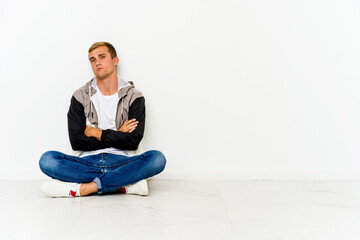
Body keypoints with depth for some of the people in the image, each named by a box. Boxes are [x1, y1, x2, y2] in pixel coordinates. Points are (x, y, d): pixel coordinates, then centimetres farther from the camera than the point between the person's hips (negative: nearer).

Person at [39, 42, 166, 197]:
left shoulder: (134, 97, 6)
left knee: (157, 158, -30)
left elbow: (133, 141, -5)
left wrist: (96, 133, -3)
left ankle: (83, 188, -30)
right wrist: (117, 136, -3)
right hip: (88, 161, 1)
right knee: (47, 160, -26)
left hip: (121, 161, -1)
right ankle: (125, 184, -28)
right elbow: (76, 141, -2)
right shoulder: (80, 96, 8)